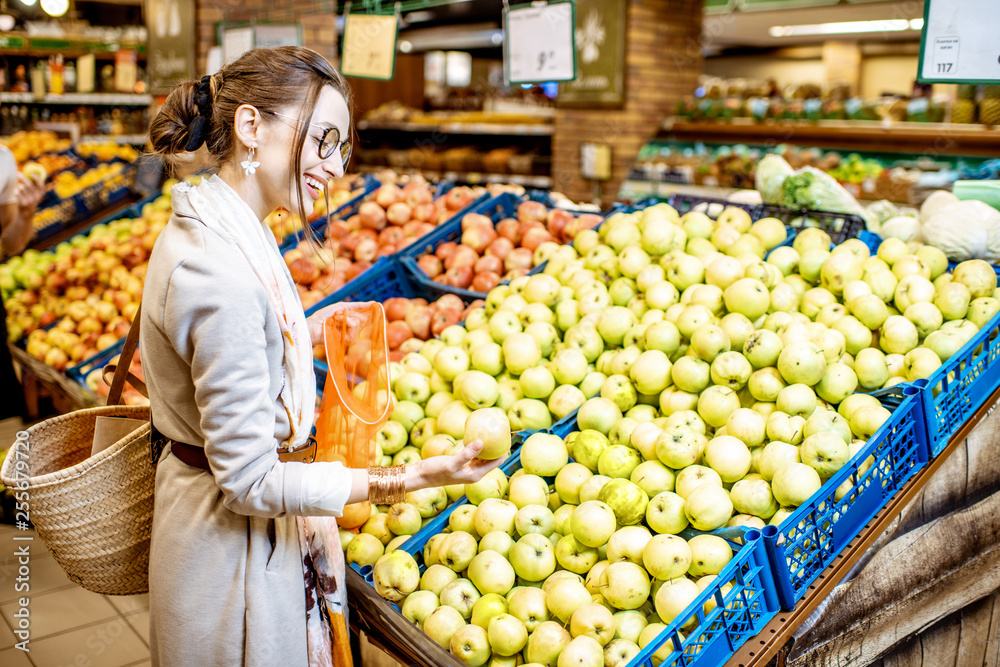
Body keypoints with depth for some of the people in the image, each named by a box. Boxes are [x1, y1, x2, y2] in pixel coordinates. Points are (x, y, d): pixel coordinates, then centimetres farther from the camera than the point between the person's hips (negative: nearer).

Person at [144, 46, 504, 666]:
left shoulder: (206, 226, 0)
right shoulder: (222, 277, -32)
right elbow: (251, 482, -28)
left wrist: (302, 334, 6)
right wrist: (409, 477, -30)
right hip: (232, 542, -9)